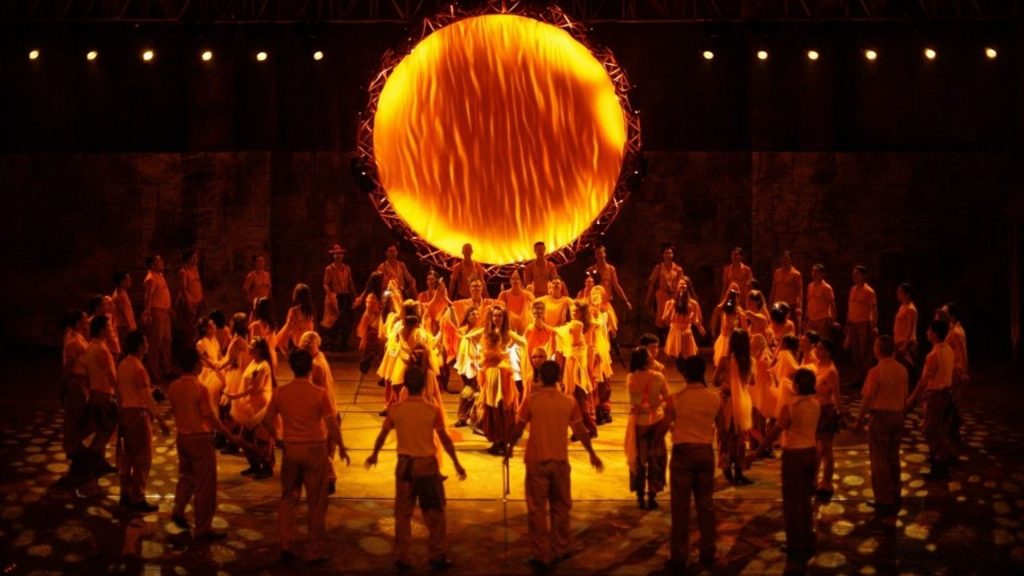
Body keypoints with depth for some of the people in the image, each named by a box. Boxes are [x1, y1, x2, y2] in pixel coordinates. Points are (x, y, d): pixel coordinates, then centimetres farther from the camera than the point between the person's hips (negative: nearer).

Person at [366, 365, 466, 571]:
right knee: (434, 513, 9)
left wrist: (374, 455, 24)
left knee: (403, 513, 12)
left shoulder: (395, 409, -4)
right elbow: (445, 439, -9)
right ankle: (438, 557, 13)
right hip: (427, 464, -2)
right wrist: (456, 463, 1)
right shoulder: (433, 410, -11)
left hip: (404, 464, 2)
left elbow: (382, 435, 6)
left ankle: (402, 558, 16)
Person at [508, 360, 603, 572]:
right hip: (560, 460, 2)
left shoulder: (531, 400, -8)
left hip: (536, 460, -2)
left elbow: (519, 429, -3)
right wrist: (592, 454, 16)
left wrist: (510, 447, 17)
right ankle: (559, 550, 23)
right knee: (560, 507, 16)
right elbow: (580, 431, 3)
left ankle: (541, 556, 6)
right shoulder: (569, 401, -2)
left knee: (537, 509, 5)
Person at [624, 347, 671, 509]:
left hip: (638, 423, 1)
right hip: (656, 421, -1)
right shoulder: (658, 377, -14)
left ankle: (640, 497, 17)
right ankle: (652, 497, 13)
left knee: (638, 459, 14)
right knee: (655, 459, 12)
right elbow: (668, 399, -5)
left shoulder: (630, 379, -11)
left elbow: (635, 399, 4)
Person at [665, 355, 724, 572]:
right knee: (706, 503, 14)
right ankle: (708, 552, 23)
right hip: (706, 452, 3)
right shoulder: (715, 398, -3)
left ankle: (679, 558, 5)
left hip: (683, 452, -3)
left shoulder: (676, 399, -12)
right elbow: (722, 427, 10)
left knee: (681, 506, 2)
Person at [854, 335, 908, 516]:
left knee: (880, 461, 3)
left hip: (880, 415, -6)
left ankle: (884, 502, 7)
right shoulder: (902, 370, 1)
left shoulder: (876, 371, -18)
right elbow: (905, 396, 8)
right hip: (897, 416, 6)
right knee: (893, 458, 16)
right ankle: (894, 499, 23)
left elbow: (867, 398, -15)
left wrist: (860, 420, -5)